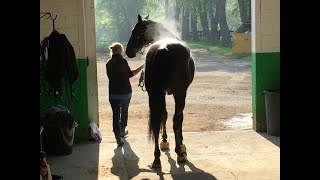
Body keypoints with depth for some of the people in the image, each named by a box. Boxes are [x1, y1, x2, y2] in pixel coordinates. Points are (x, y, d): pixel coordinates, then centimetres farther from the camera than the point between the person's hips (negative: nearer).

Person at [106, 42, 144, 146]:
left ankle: (118, 137, -10)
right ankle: (122, 131, 38)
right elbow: (130, 74, 1)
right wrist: (142, 67, 11)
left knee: (116, 114, 0)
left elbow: (110, 76, 7)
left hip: (114, 93, 0)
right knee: (124, 112, 21)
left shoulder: (109, 64, -3)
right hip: (126, 92, 1)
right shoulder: (123, 61, -7)